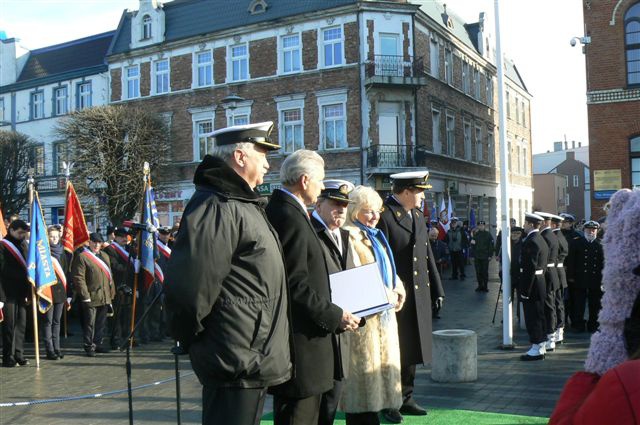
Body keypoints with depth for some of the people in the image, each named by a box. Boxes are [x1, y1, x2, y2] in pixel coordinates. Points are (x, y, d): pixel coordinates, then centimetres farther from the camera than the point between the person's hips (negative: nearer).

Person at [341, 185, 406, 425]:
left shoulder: (375, 237, 17)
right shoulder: (349, 237, -11)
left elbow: (388, 270, 19)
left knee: (380, 366, 13)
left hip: (383, 314, 9)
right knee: (365, 369, -4)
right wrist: (385, 295, -17)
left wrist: (397, 290, -1)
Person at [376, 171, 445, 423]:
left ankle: (405, 399, 29)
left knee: (411, 350, 16)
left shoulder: (418, 215, 13)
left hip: (419, 297, 8)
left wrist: (437, 289, 15)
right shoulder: (384, 216, -14)